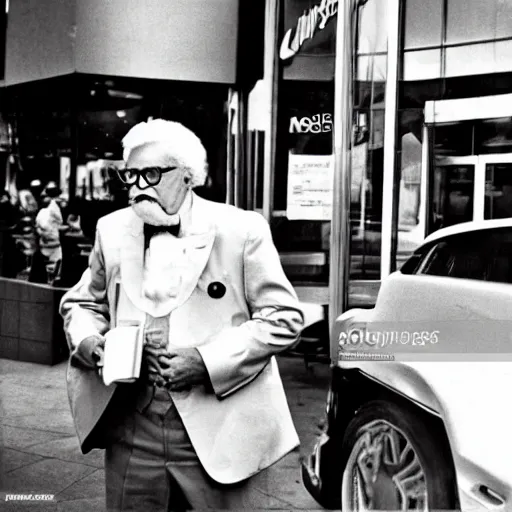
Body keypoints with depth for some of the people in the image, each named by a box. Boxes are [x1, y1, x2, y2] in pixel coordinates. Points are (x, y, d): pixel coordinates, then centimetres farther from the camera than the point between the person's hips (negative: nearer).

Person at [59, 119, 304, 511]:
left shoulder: (241, 230, -8)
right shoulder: (112, 230, 7)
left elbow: (284, 318, -7)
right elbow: (83, 303, 18)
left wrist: (208, 361, -17)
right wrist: (88, 340, -4)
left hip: (220, 434, -3)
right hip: (132, 432, 4)